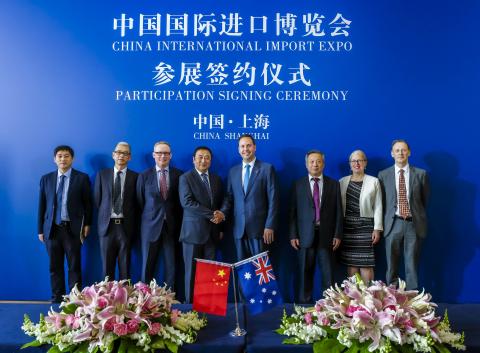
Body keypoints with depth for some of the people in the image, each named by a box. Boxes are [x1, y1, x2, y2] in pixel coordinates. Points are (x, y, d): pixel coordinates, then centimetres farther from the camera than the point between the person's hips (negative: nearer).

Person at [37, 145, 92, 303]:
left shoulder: (82, 178, 0)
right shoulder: (46, 179, 8)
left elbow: (88, 203, 2)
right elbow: (42, 205, 8)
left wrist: (87, 224, -3)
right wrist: (40, 229, 6)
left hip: (73, 229, -2)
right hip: (52, 229, 3)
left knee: (74, 266, 4)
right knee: (55, 267, 9)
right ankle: (57, 299, 19)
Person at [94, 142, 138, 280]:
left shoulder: (135, 177, 3)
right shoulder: (102, 174, 7)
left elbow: (137, 203, 5)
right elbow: (97, 200, 9)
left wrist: (134, 226, 2)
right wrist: (102, 218, 6)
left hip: (125, 226, -1)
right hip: (107, 225, 1)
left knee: (125, 267, 4)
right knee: (107, 266, 7)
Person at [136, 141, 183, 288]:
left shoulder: (179, 175, 3)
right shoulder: (144, 176, 4)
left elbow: (181, 202, 6)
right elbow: (140, 202, 8)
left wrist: (179, 225, 3)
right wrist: (146, 218, 5)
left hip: (172, 227, 0)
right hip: (151, 226, 0)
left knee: (171, 267, 3)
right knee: (147, 266, 7)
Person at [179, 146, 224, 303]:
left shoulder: (216, 179, 14)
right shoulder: (186, 178, -2)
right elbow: (187, 202, -15)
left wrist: (220, 227, 10)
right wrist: (210, 214, -17)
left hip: (212, 231, 5)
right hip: (193, 231, -4)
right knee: (192, 271, 2)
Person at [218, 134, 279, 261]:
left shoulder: (267, 168, -1)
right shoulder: (233, 171, 12)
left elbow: (273, 199, -5)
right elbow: (229, 196, 14)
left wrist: (270, 226, -10)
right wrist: (223, 212, -6)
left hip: (259, 227, -4)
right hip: (239, 228, 4)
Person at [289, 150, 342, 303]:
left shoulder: (333, 184, 8)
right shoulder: (298, 184, 6)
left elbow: (338, 211, 6)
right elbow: (293, 212, 3)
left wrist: (337, 234, 0)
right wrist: (293, 235, -3)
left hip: (326, 235, 1)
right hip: (305, 235, 0)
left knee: (328, 273, 2)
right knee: (305, 272, 5)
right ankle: (304, 303, 14)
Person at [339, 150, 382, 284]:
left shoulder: (374, 181, 4)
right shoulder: (342, 182, 10)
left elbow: (378, 207, 1)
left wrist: (377, 229, -5)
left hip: (365, 226, -2)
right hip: (347, 226, 2)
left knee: (366, 263, -3)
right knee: (351, 263, 6)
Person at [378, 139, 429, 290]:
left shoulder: (421, 174, 4)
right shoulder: (383, 175, 5)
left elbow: (425, 199, 11)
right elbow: (380, 201, 8)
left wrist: (419, 216, 12)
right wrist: (384, 222, 5)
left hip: (414, 224, 0)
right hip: (393, 224, 0)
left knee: (412, 266, 4)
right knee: (392, 266, 7)